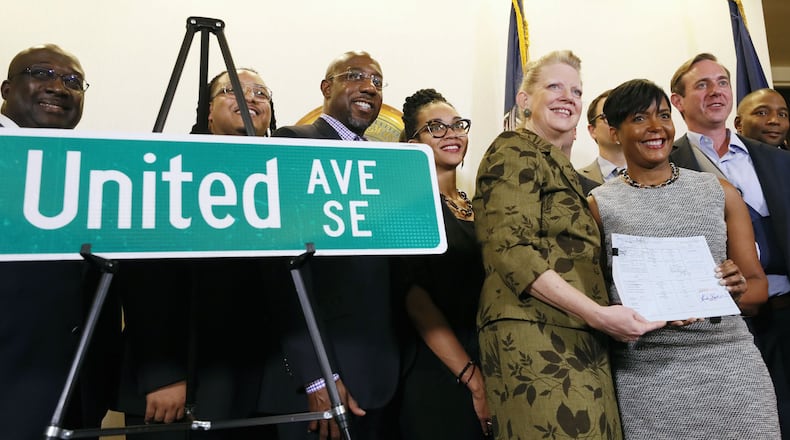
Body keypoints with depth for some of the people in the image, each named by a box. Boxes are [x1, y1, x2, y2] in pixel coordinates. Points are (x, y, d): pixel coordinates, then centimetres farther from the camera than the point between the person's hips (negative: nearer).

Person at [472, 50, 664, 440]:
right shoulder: (514, 152, -4)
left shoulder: (563, 169, 23)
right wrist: (597, 313, -19)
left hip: (579, 340, 9)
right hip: (536, 337, -8)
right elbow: (510, 250, -17)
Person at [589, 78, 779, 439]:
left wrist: (738, 290, -11)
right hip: (645, 373, -2)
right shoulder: (598, 205, 2)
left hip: (731, 363, 3)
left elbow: (758, 285, 11)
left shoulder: (720, 192, 9)